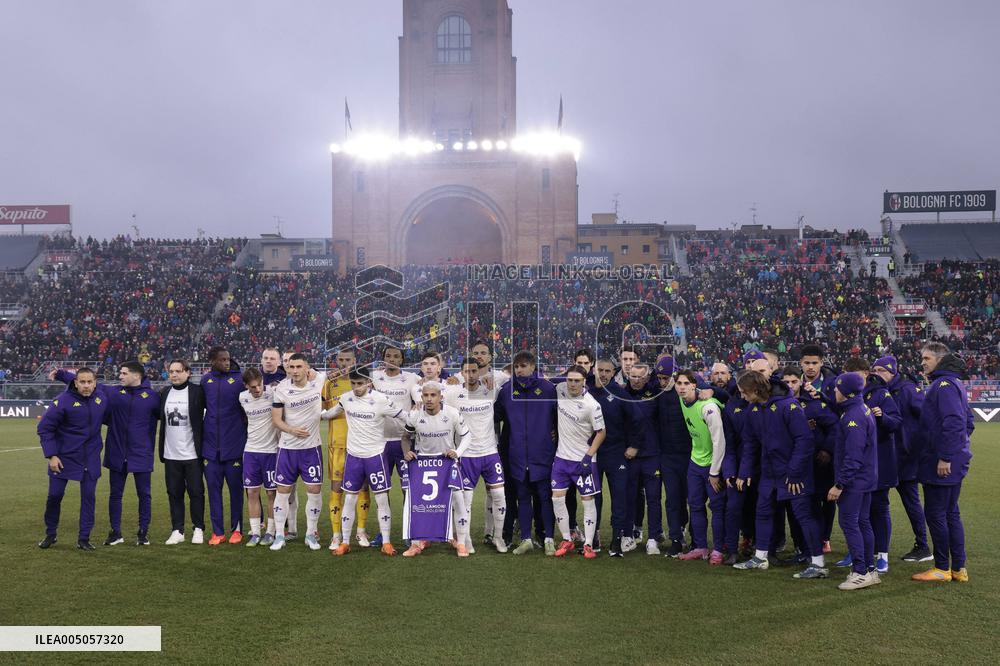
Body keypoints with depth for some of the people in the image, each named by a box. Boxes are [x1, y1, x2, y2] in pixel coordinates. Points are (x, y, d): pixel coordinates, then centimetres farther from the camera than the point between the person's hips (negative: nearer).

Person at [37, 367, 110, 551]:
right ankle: (50, 534, 28)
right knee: (55, 495, 6)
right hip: (64, 457, -3)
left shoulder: (102, 399, -4)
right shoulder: (64, 400, -15)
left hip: (91, 459, 3)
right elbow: (44, 428, -10)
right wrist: (51, 455, -14)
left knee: (89, 497, 3)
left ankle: (84, 538, 15)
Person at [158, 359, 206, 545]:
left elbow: (201, 420, -3)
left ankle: (198, 529, 14)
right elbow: (162, 420, 16)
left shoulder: (197, 392, -6)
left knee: (196, 492, 3)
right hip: (171, 453, 4)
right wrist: (161, 450, 9)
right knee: (174, 493, 8)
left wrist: (201, 448, -7)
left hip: (192, 453, -4)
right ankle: (177, 531, 17)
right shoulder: (165, 393, 8)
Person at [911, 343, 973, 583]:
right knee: (951, 513, 14)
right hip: (955, 462, 10)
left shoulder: (944, 384, -15)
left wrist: (945, 457, -23)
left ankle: (942, 569, 7)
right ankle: (959, 568, 20)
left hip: (941, 464, -10)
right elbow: (968, 422, 22)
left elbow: (954, 422, -24)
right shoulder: (954, 383, 17)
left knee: (935, 513, -2)